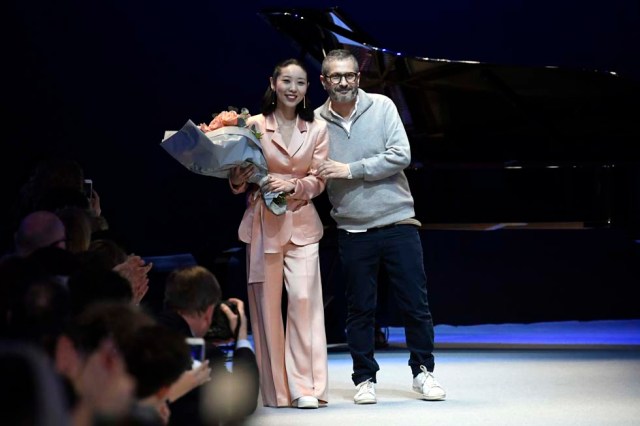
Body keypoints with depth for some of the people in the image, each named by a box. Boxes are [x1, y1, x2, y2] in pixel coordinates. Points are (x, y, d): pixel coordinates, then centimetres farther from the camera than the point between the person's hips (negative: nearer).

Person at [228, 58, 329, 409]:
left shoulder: (317, 129, 7)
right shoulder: (255, 125, 2)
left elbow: (318, 180, 3)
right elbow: (240, 177, 5)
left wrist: (293, 186, -16)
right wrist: (238, 180, -18)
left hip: (300, 223, 1)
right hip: (262, 222, 0)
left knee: (304, 299, -11)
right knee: (266, 304, 0)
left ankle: (306, 387, -8)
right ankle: (276, 390, 7)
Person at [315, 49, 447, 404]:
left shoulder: (382, 106, -3)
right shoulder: (317, 121, 0)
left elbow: (400, 155, -11)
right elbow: (313, 175, 7)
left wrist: (351, 169, -15)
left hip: (397, 221, -1)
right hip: (352, 230, 1)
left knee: (415, 303, 3)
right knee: (359, 308, 7)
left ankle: (423, 371, 16)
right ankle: (364, 378, 17)